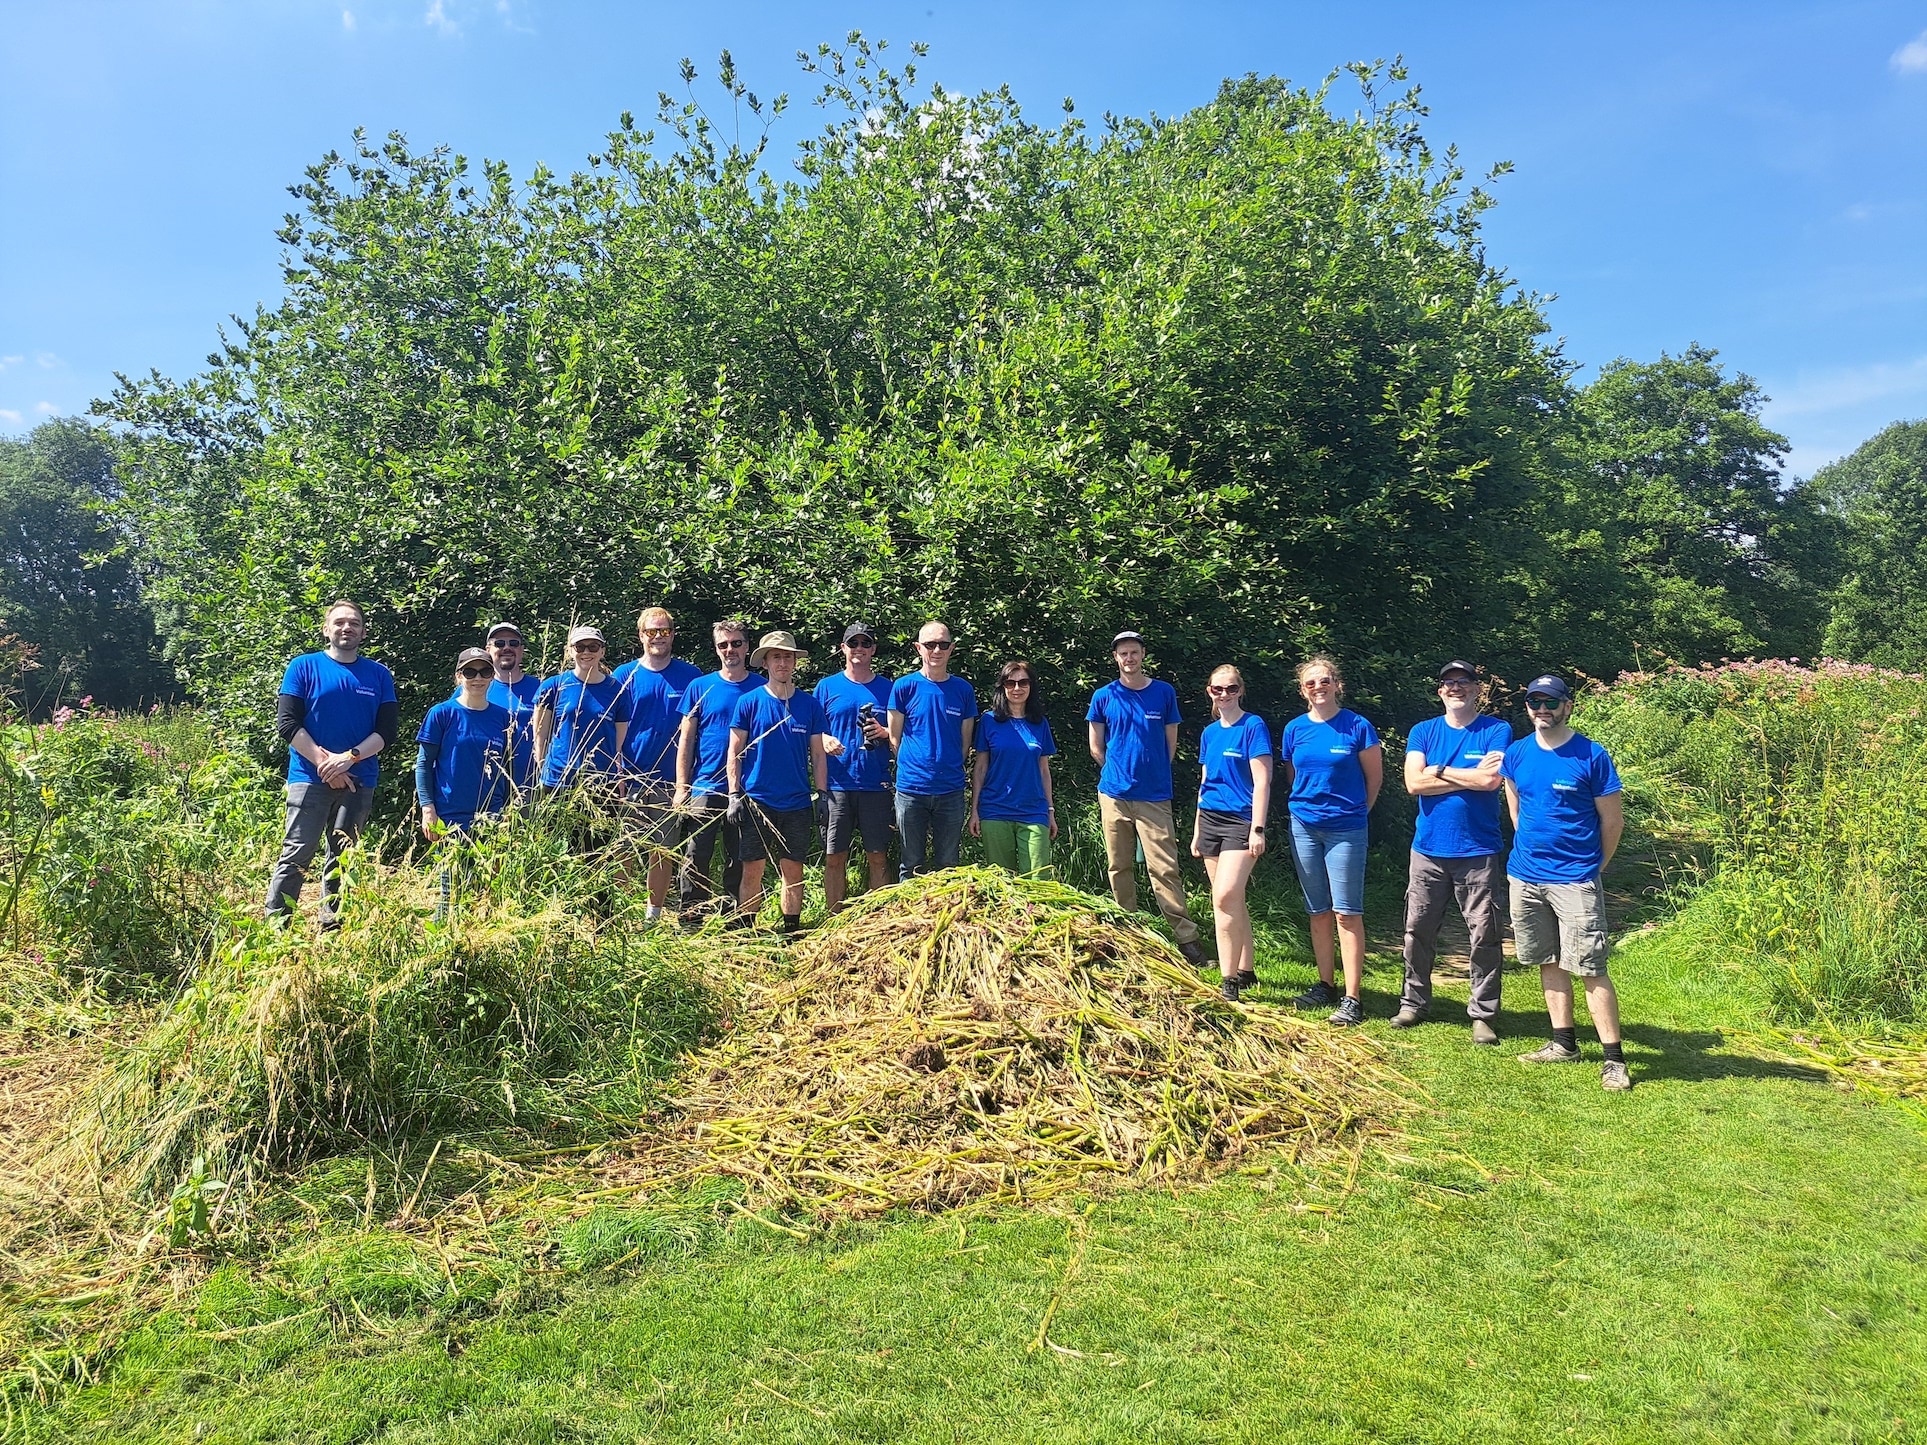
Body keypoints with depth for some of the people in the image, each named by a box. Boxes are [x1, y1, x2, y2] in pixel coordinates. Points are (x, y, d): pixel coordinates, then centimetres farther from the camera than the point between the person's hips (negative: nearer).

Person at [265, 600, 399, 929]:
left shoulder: (379, 675, 8)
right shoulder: (304, 667, 3)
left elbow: (388, 729, 2)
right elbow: (287, 722, -4)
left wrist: (349, 757, -12)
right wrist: (324, 763, -11)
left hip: (359, 781, 2)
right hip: (309, 778, -2)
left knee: (342, 859, 8)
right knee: (296, 855, -6)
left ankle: (332, 928, 16)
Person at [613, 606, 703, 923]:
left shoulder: (691, 676, 3)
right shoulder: (624, 675, 4)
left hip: (670, 780, 0)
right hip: (630, 778, 0)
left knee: (663, 851, 7)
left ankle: (653, 914, 16)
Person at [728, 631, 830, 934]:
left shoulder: (810, 705, 5)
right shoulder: (749, 702, 0)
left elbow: (818, 755, 8)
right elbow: (735, 752, 2)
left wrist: (823, 794, 2)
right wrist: (734, 794, -5)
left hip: (797, 803, 2)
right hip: (756, 802, -2)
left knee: (793, 871, 6)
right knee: (752, 871, 2)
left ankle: (792, 932, 16)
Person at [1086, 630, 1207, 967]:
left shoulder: (1164, 692, 5)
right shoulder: (1103, 696, 5)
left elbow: (1171, 742, 11)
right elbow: (1096, 748, 11)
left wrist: (1152, 773, 10)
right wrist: (1120, 771, 10)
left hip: (1155, 796, -1)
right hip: (1114, 794, 2)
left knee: (1164, 868, -7)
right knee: (1119, 868, 8)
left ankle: (1186, 937, -4)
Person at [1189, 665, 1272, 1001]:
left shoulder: (1253, 726, -6)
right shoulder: (1210, 732, 13)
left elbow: (1262, 781, -11)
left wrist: (1257, 829, -17)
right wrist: (1197, 831, 19)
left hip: (1240, 822, -7)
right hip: (1210, 821, 7)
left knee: (1225, 898, -18)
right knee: (1233, 901, 11)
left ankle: (1229, 980, -12)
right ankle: (1247, 971, 22)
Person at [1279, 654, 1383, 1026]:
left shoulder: (1357, 726, -6)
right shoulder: (1294, 729, 5)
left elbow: (1374, 776, 3)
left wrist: (1356, 811, 9)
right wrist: (1307, 804, 15)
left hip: (1345, 829, -4)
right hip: (1304, 827, 4)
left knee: (1346, 912, -6)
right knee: (1318, 911, 11)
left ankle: (1352, 998, -4)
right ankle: (1325, 985, 22)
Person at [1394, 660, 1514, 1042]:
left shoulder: (1497, 731, 0)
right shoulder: (1423, 732, 8)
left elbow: (1492, 781, -16)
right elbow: (1414, 783, -7)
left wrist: (1440, 771, -7)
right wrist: (1471, 777, -10)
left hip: (1478, 852, -3)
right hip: (1428, 849, 3)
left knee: (1484, 936, 1)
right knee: (1418, 931, 9)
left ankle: (1482, 1014, 12)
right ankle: (1414, 1003, 22)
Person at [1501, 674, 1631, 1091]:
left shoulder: (1592, 756, -8)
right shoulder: (1516, 754, 6)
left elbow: (1612, 821, -1)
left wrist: (1591, 868, 6)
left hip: (1575, 880, -5)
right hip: (1525, 876, 5)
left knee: (1590, 968, -6)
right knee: (1549, 962, 13)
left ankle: (1614, 1058, 0)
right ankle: (1564, 1043, 24)